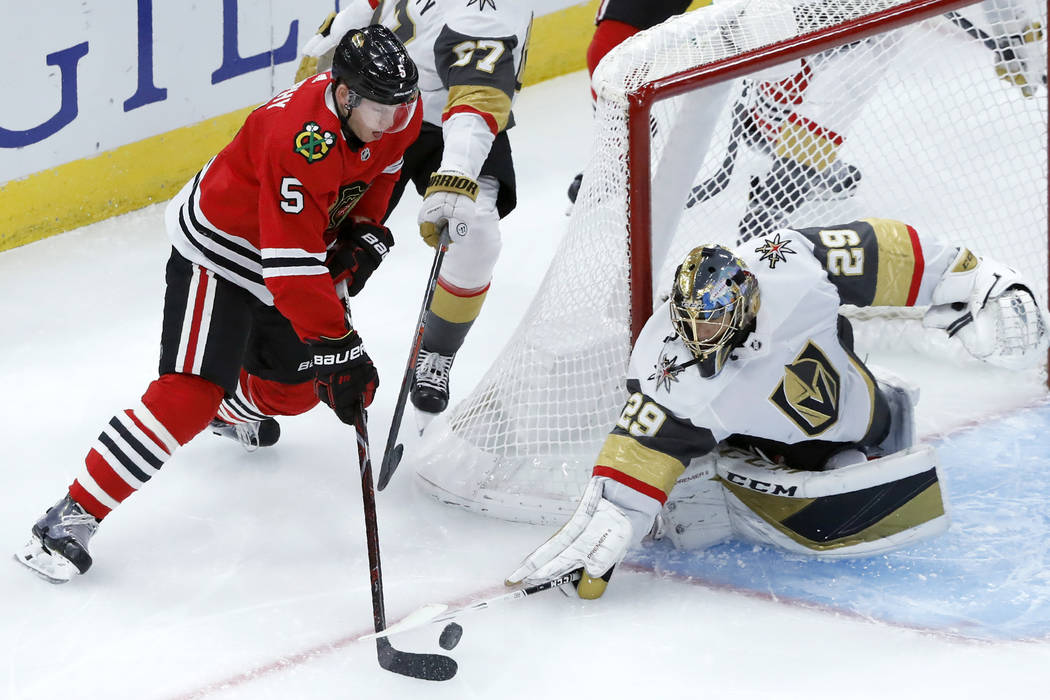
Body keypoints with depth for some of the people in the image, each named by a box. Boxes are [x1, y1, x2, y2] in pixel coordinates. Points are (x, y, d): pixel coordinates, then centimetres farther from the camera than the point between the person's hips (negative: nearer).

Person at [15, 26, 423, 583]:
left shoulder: (397, 112, -12)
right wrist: (339, 347, -38)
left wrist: (364, 234, -2)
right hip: (218, 252, -8)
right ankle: (71, 517, -20)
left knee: (298, 384, 23)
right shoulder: (303, 141, -38)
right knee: (190, 395, -22)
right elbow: (291, 268, -39)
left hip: (298, 249, 8)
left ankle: (233, 413, 60)